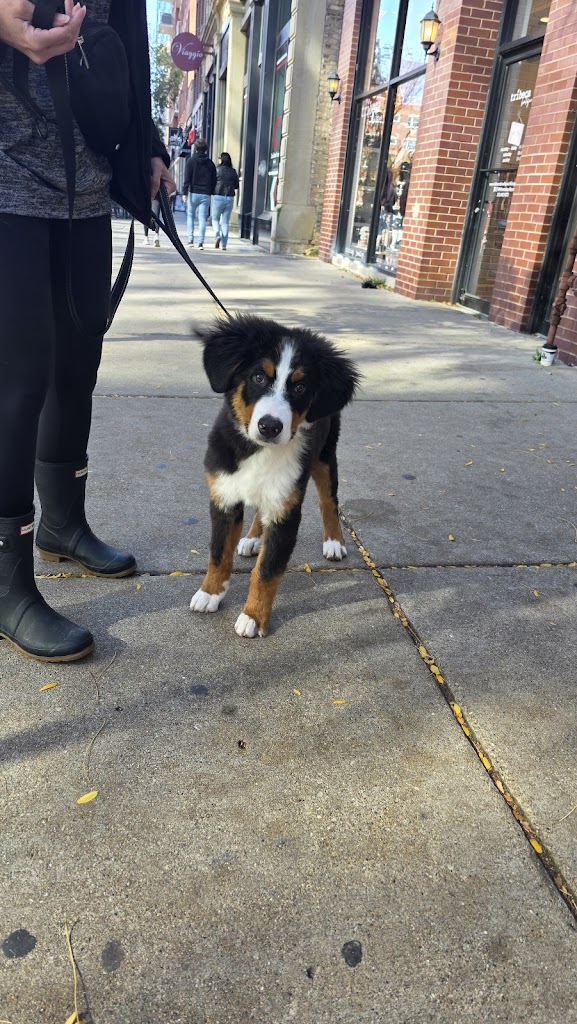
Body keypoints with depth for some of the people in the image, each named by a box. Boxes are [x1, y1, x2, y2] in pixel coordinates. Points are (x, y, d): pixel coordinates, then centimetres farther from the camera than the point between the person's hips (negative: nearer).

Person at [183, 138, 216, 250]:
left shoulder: (191, 160, -1)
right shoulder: (210, 163, 8)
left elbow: (187, 178, -6)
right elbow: (214, 180, 9)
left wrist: (184, 192, -5)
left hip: (193, 193, -2)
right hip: (206, 194, 2)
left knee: (190, 216, 12)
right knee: (202, 218, 1)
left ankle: (190, 239, 6)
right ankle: (201, 242, -8)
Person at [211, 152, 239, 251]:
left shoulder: (217, 170, -5)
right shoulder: (233, 172, 4)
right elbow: (236, 185, 9)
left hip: (218, 197, -3)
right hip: (230, 198, 3)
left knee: (215, 218, 11)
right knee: (225, 221, 7)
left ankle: (217, 235, -15)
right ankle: (224, 244, 3)